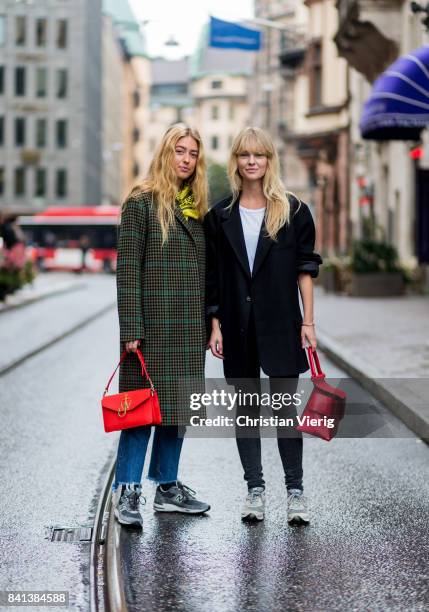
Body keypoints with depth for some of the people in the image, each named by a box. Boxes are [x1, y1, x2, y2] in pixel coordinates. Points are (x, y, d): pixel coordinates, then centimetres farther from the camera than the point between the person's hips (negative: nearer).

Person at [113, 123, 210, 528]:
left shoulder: (197, 207, 14)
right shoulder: (141, 203, -5)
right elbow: (127, 268, -10)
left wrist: (206, 324, 11)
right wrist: (132, 329, -16)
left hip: (189, 327, 6)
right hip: (153, 324, -6)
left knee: (177, 406, 10)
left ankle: (167, 488, 20)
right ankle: (126, 491, 2)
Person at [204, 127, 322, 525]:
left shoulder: (293, 212, 2)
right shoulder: (220, 216, 6)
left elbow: (305, 268, 2)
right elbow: (212, 277, 6)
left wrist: (308, 321, -3)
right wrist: (215, 325, 1)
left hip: (280, 325, -2)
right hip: (238, 327, 2)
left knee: (284, 407, -1)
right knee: (246, 408, 8)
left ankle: (295, 491, 7)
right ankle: (255, 489, 16)